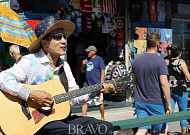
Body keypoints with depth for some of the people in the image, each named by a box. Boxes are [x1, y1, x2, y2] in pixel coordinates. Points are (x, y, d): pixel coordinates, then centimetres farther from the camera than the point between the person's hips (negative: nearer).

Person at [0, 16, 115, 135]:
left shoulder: (64, 65, 16)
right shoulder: (30, 61, -7)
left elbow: (74, 97, 16)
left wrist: (94, 92, -1)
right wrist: (31, 94, -27)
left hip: (63, 117, 7)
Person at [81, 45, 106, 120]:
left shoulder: (99, 59, -1)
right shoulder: (87, 60, 15)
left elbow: (103, 72, -5)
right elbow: (82, 71, 20)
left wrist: (101, 83, -14)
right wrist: (82, 64, 0)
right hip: (87, 84, 5)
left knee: (100, 102, 6)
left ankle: (102, 118, 20)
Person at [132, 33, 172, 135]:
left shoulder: (136, 61, 5)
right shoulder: (160, 62, -12)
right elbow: (164, 84, -16)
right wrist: (169, 104, -10)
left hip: (139, 102, 5)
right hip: (156, 103, -4)